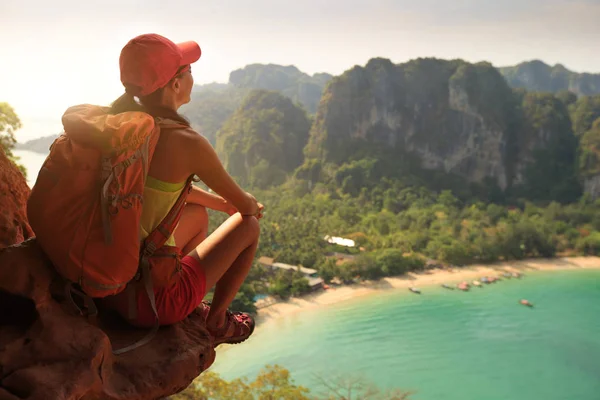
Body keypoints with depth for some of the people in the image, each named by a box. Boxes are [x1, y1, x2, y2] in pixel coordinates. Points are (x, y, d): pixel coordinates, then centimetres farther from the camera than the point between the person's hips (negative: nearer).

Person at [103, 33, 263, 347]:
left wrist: (224, 203, 23)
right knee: (248, 226, 11)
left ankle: (191, 311, 37)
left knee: (198, 214, 28)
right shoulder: (187, 143, -22)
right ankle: (216, 321, 27)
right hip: (151, 301, -7)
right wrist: (252, 207, 18)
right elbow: (245, 205, -6)